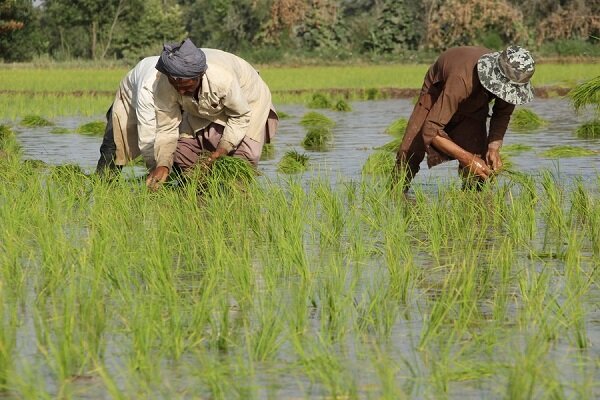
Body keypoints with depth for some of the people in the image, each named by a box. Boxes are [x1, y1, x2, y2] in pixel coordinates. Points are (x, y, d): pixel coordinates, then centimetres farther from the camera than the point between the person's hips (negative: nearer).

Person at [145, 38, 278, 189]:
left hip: (247, 102, -4)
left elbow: (240, 116, -27)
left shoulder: (223, 79, -44)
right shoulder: (164, 86, -33)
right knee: (183, 153, -8)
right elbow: (166, 129, -24)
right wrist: (162, 164, -39)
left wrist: (221, 151, -34)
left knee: (245, 154, -22)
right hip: (204, 112, 4)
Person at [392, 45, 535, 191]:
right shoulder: (462, 80, -49)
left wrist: (494, 147, -26)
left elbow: (502, 114, -8)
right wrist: (469, 159, -50)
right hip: (436, 93, -3)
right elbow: (430, 131, -47)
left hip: (473, 107, 3)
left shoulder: (511, 82, -32)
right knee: (410, 150, -9)